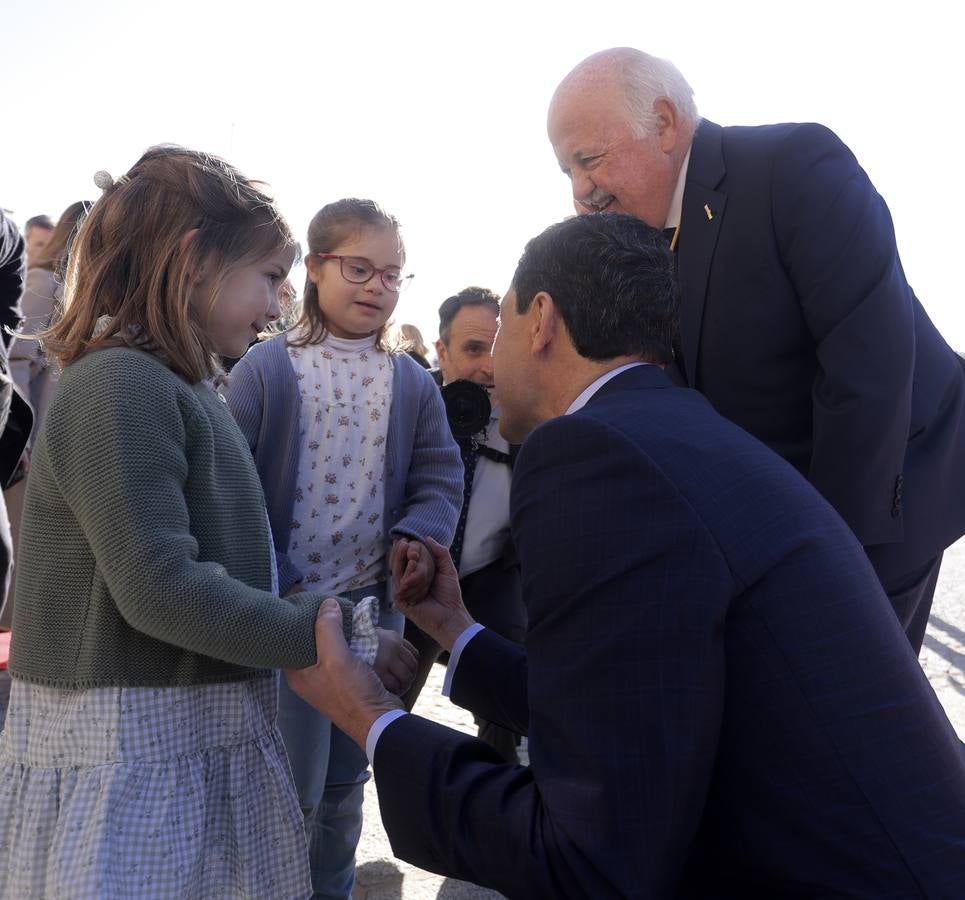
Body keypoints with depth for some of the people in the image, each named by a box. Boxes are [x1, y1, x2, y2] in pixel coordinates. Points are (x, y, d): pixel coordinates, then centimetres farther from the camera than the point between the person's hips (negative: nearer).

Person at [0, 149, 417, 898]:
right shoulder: (120, 386, -17)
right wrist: (337, 639, -19)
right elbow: (160, 586, -24)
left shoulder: (182, 388, 12)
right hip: (131, 750, -9)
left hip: (197, 743, 9)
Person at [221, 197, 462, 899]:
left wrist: (418, 540, -18)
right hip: (290, 607, -4)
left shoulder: (413, 382, 6)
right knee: (294, 787, 1)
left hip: (376, 605, 4)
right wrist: (278, 585, -18)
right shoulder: (267, 368, -6)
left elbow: (438, 478, 3)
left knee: (347, 777, 19)